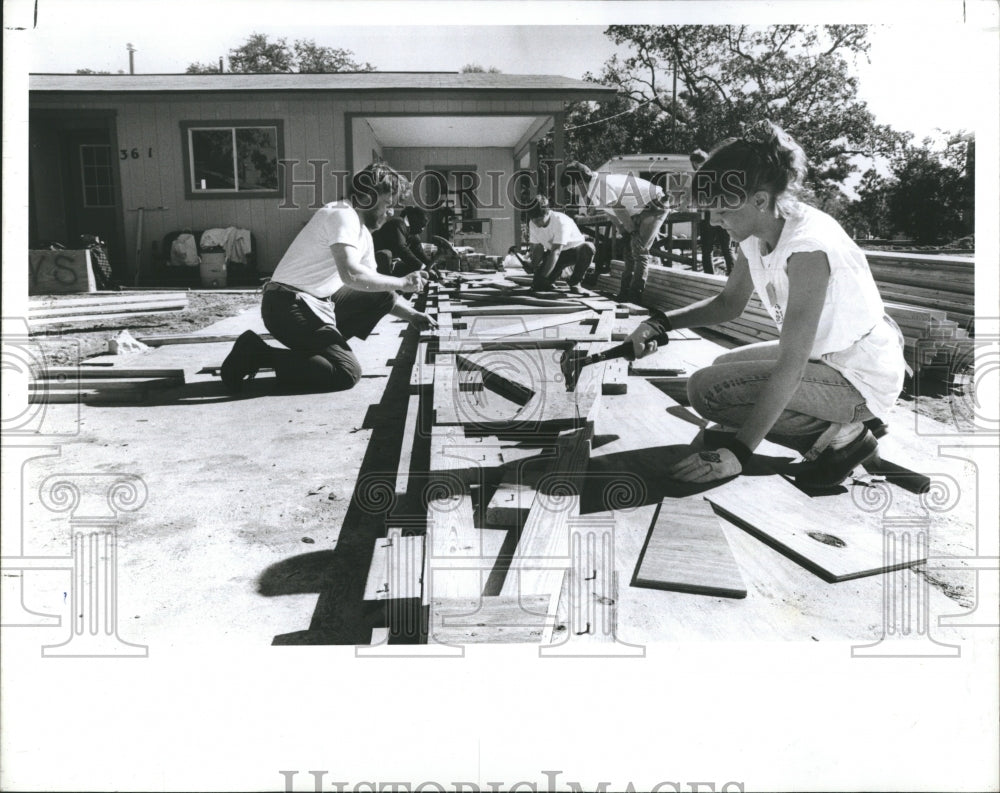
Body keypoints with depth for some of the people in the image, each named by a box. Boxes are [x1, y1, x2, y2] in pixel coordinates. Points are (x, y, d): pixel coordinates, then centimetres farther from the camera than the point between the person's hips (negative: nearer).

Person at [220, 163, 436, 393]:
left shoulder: (363, 233, 15)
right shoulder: (343, 215, -15)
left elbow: (373, 287, 22)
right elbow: (351, 274, -30)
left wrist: (412, 315, 13)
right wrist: (402, 283, -19)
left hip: (319, 302, 10)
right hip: (288, 306, -10)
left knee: (382, 296, 7)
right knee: (348, 373, -15)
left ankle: (325, 344, 6)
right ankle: (259, 354, -10)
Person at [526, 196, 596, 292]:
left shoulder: (561, 221, -31)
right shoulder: (533, 224, -12)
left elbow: (556, 252, -37)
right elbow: (537, 248, -3)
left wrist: (544, 276, -41)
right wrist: (535, 272, -18)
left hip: (574, 249, -4)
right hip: (552, 252, 4)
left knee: (588, 248, -40)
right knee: (540, 284, -21)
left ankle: (574, 281, -14)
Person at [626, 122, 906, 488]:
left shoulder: (808, 245, -28)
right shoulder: (756, 233, -2)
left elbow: (790, 365, -30)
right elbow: (729, 302, 14)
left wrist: (737, 452, -31)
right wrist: (662, 322, -4)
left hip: (862, 378, -9)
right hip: (822, 356, 9)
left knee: (708, 389, -20)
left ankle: (840, 435, -6)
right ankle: (831, 428, 13)